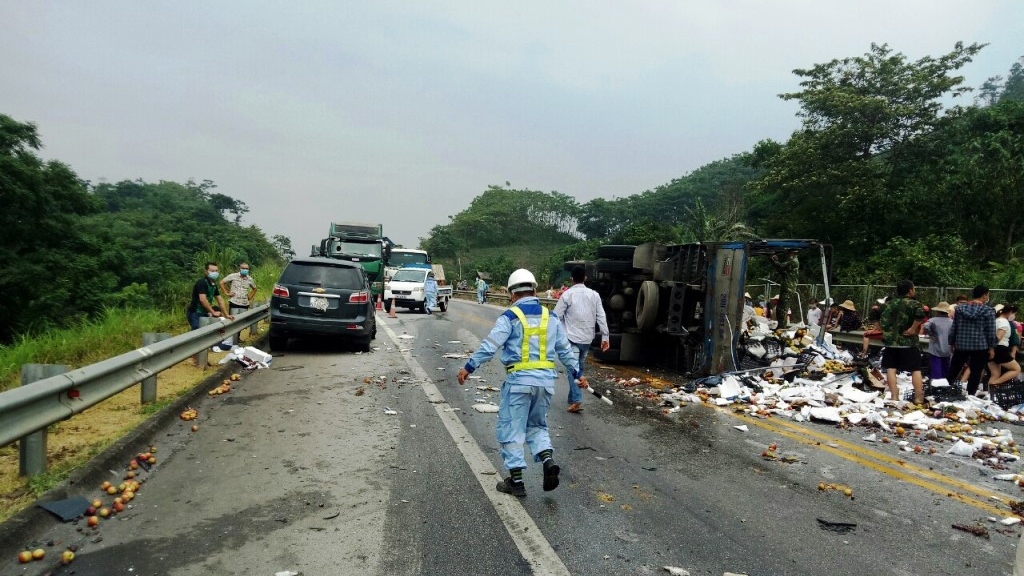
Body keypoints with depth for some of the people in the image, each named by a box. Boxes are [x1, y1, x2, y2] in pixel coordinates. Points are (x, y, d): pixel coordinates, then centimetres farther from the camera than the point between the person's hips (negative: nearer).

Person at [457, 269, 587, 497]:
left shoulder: (510, 316, -6)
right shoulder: (550, 317, 10)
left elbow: (490, 345, -12)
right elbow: (565, 349, 15)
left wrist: (469, 367, -7)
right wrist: (578, 373, 24)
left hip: (519, 379, -5)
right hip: (545, 380, 5)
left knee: (511, 429, 7)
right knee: (537, 425, 22)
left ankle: (516, 481, 11)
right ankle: (548, 460, -1)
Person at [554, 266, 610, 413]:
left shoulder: (567, 294, -7)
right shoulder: (594, 295, 3)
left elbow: (557, 316, -7)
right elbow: (601, 317, 1)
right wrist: (605, 337, 4)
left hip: (572, 337, -4)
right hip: (587, 338, 4)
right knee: (579, 367, 18)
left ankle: (577, 400, -17)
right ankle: (572, 398, 25)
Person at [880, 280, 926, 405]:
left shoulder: (891, 304, 7)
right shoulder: (915, 304, -4)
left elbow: (884, 319, 0)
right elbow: (920, 314, -26)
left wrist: (887, 333, 5)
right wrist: (914, 328, -15)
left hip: (891, 341, 3)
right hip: (909, 342, -3)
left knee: (891, 368, 4)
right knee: (916, 370, 6)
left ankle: (894, 396, 0)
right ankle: (919, 398, 8)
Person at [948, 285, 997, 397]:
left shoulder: (960, 307, 5)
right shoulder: (988, 310, -6)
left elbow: (953, 327, 8)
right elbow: (991, 332, -5)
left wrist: (951, 343, 15)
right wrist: (991, 347, 3)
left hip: (961, 345, 3)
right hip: (980, 346, -3)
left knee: (953, 371, 12)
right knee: (976, 373, 4)